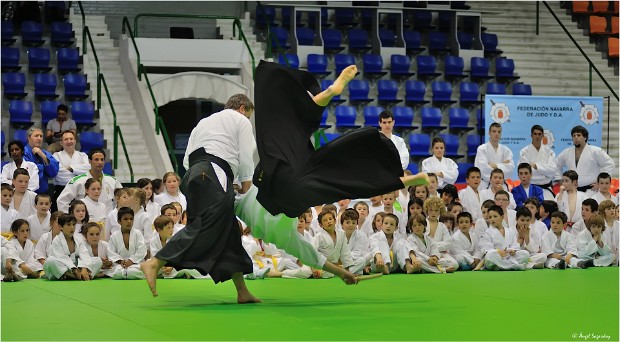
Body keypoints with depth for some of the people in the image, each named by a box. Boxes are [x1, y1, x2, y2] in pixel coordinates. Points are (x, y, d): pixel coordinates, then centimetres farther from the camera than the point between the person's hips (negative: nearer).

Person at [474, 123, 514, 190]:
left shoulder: (506, 150, 9)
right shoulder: (482, 149, -2)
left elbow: (511, 168, -2)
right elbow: (483, 168, -13)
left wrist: (496, 166, -13)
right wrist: (503, 165, -5)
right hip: (485, 186, -3)